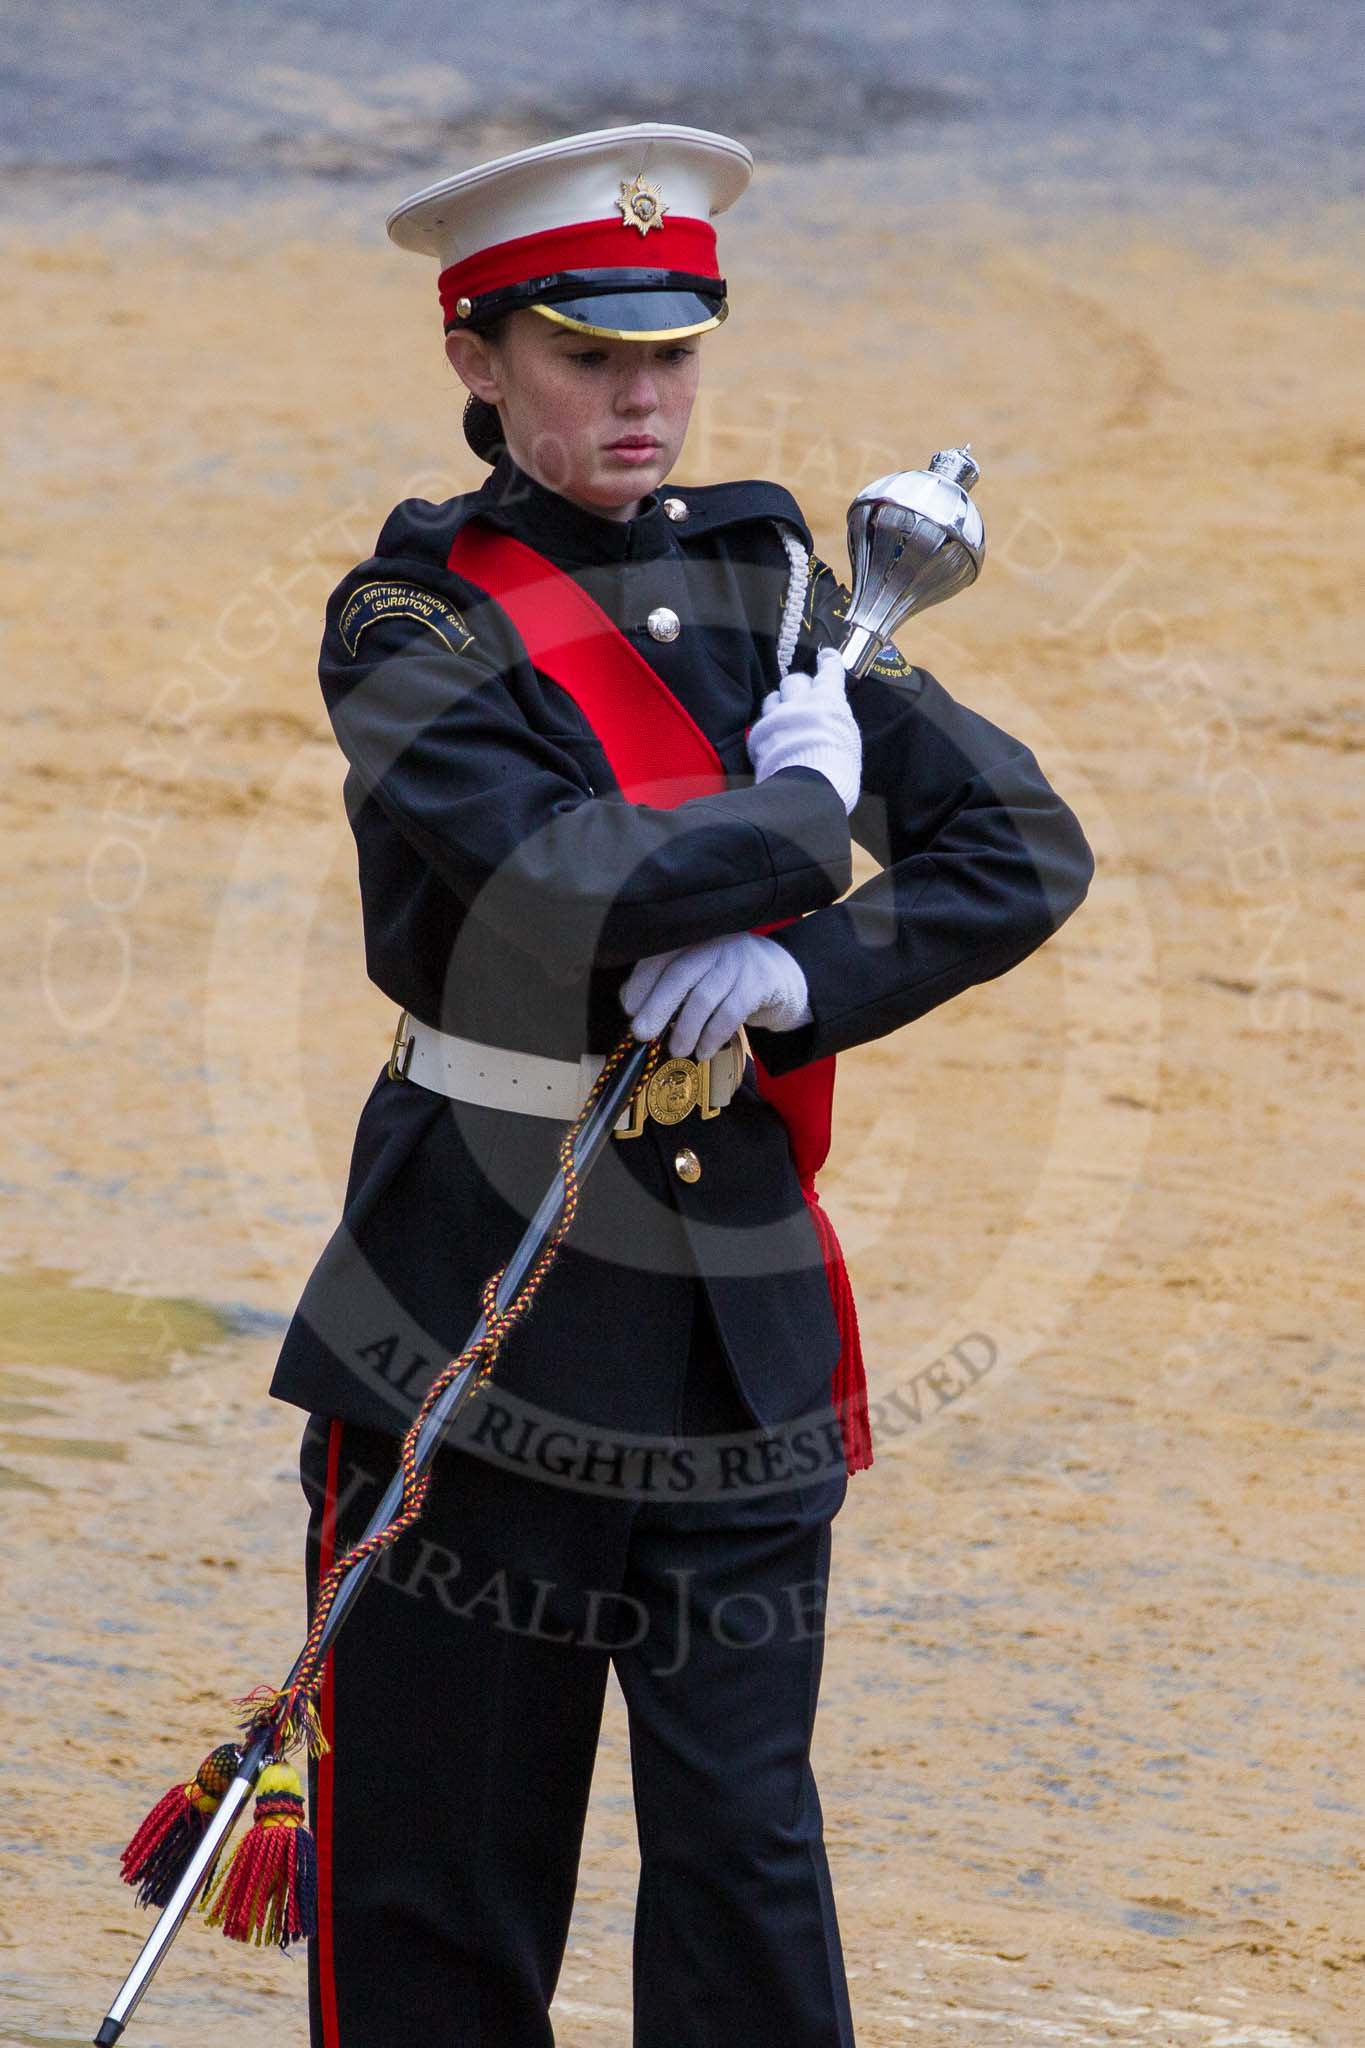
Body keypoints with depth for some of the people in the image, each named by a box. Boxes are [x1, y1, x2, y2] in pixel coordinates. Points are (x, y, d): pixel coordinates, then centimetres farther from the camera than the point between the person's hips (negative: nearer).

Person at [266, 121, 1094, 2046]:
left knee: (744, 1835, 1)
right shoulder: (415, 624, -6)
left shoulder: (765, 578, 8)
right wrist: (805, 804, -7)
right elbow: (584, 895, -22)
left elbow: (1026, 850, 3)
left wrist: (799, 974, -12)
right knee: (441, 1843, 3)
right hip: (475, 1297, -3)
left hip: (742, 1296, 3)